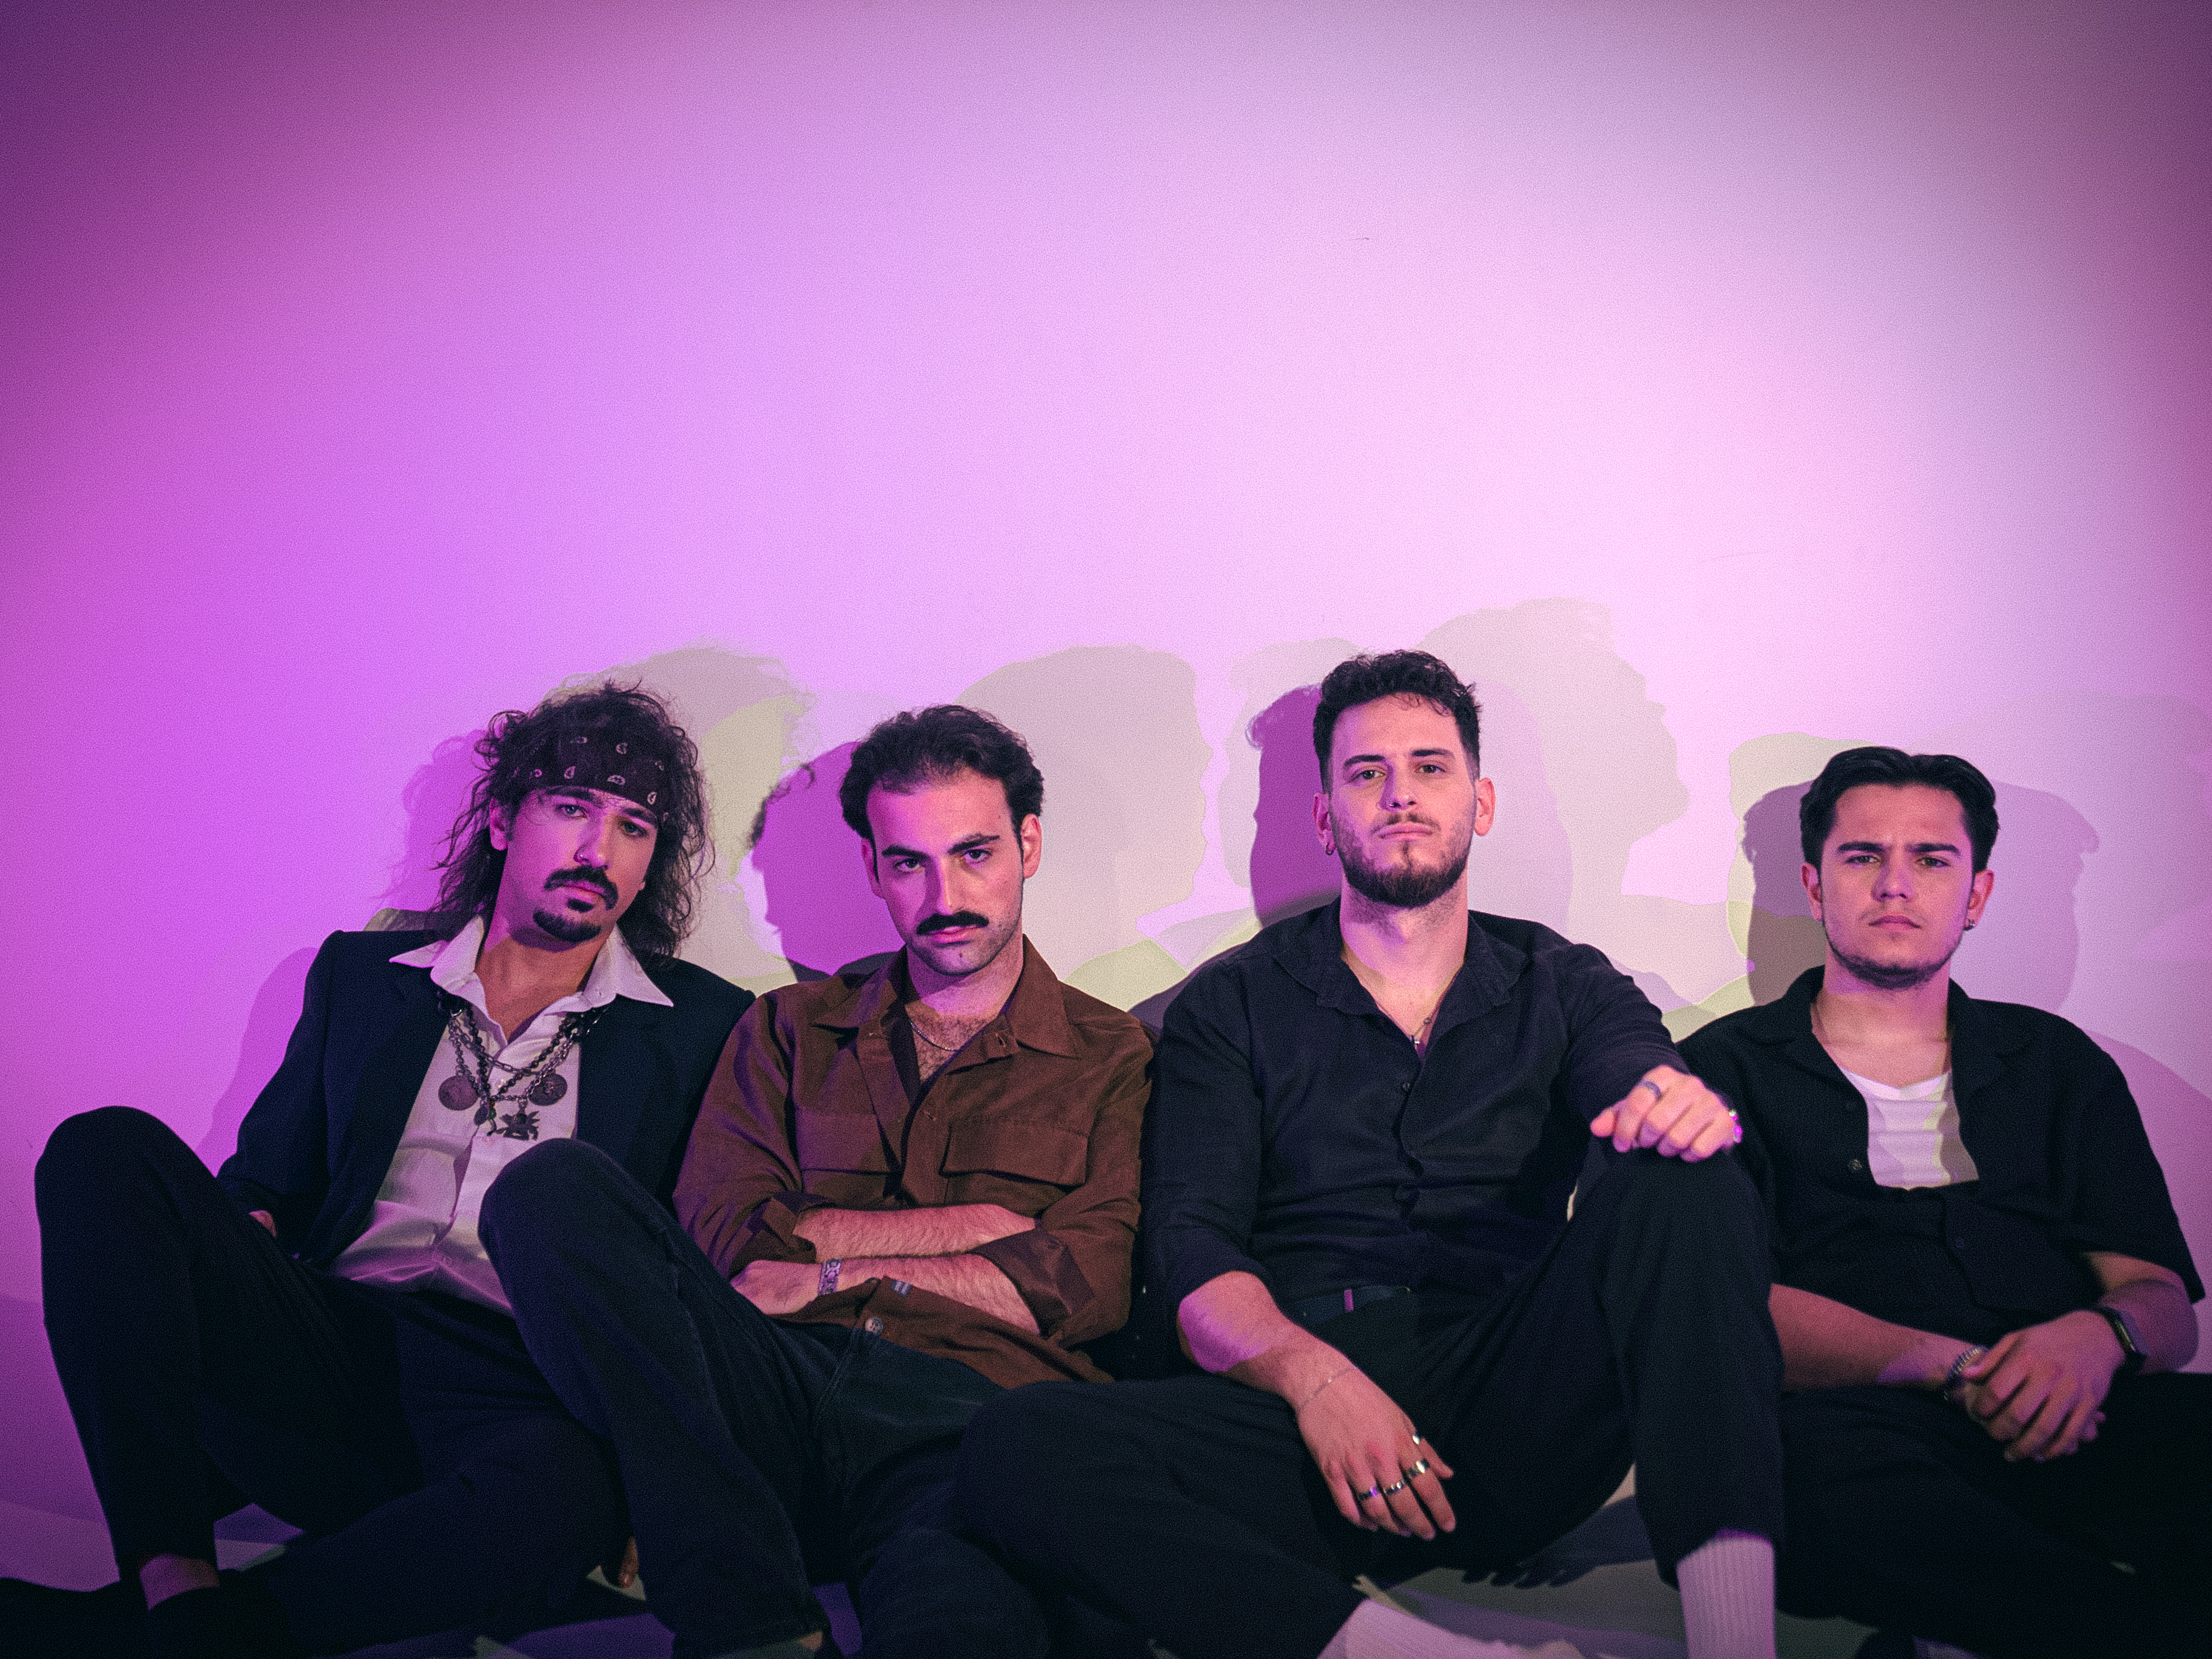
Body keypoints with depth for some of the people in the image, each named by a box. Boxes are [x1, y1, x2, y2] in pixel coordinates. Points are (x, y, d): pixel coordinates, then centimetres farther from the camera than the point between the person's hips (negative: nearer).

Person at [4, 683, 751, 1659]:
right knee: (106, 1149, -19)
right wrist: (208, 1269, -4)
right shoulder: (360, 976, 19)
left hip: (514, 1401, -2)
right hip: (325, 1352, 3)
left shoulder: (706, 1026, 12)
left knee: (552, 1497, -40)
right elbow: (264, 1183, 20)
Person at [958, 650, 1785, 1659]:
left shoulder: (1564, 988, 20)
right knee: (1012, 1449, -29)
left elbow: (1651, 1102, 0)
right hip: (1303, 1413, -1)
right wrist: (1314, 1375, -18)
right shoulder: (1234, 1004, 15)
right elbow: (1188, 1243, 3)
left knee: (1679, 1180, -26)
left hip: (1518, 1418, 1)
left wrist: (1684, 1111, -27)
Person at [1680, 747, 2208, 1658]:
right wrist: (1958, 1368, -15)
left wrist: (2099, 1336, -11)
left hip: (2080, 1423, 2)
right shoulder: (1728, 1066, 14)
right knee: (1807, 1448, -38)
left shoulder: (2058, 1063, 25)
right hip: (1869, 1425, -1)